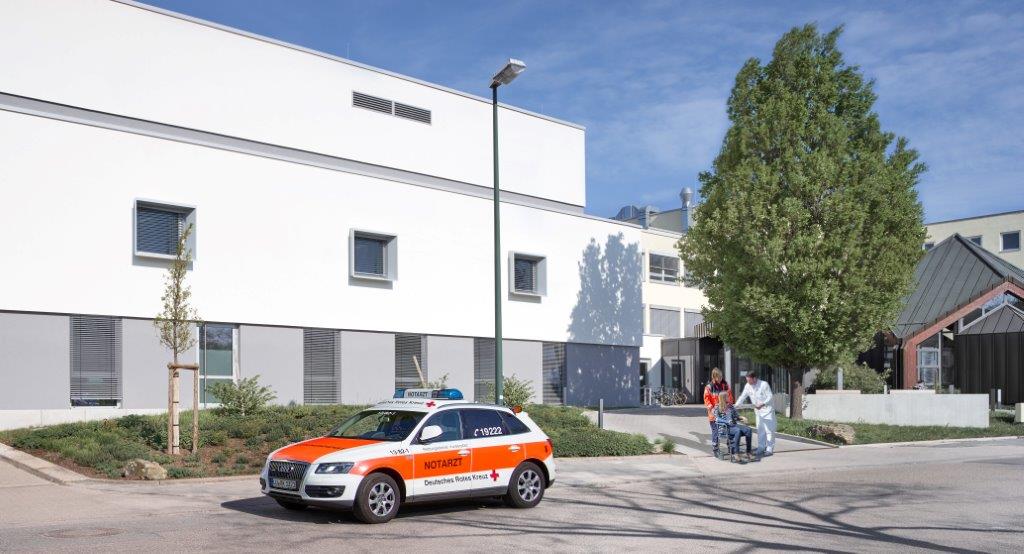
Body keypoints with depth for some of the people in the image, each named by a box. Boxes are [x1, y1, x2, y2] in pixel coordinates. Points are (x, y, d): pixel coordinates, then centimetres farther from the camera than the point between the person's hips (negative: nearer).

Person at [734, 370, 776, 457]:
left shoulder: (764, 385, -17)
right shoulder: (748, 386, -1)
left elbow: (770, 397, -17)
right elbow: (742, 397, 3)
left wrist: (762, 404, -31)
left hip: (767, 410, -6)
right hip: (758, 412, 6)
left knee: (769, 430, -3)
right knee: (760, 430, 9)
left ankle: (769, 449, 2)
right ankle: (761, 448, 17)